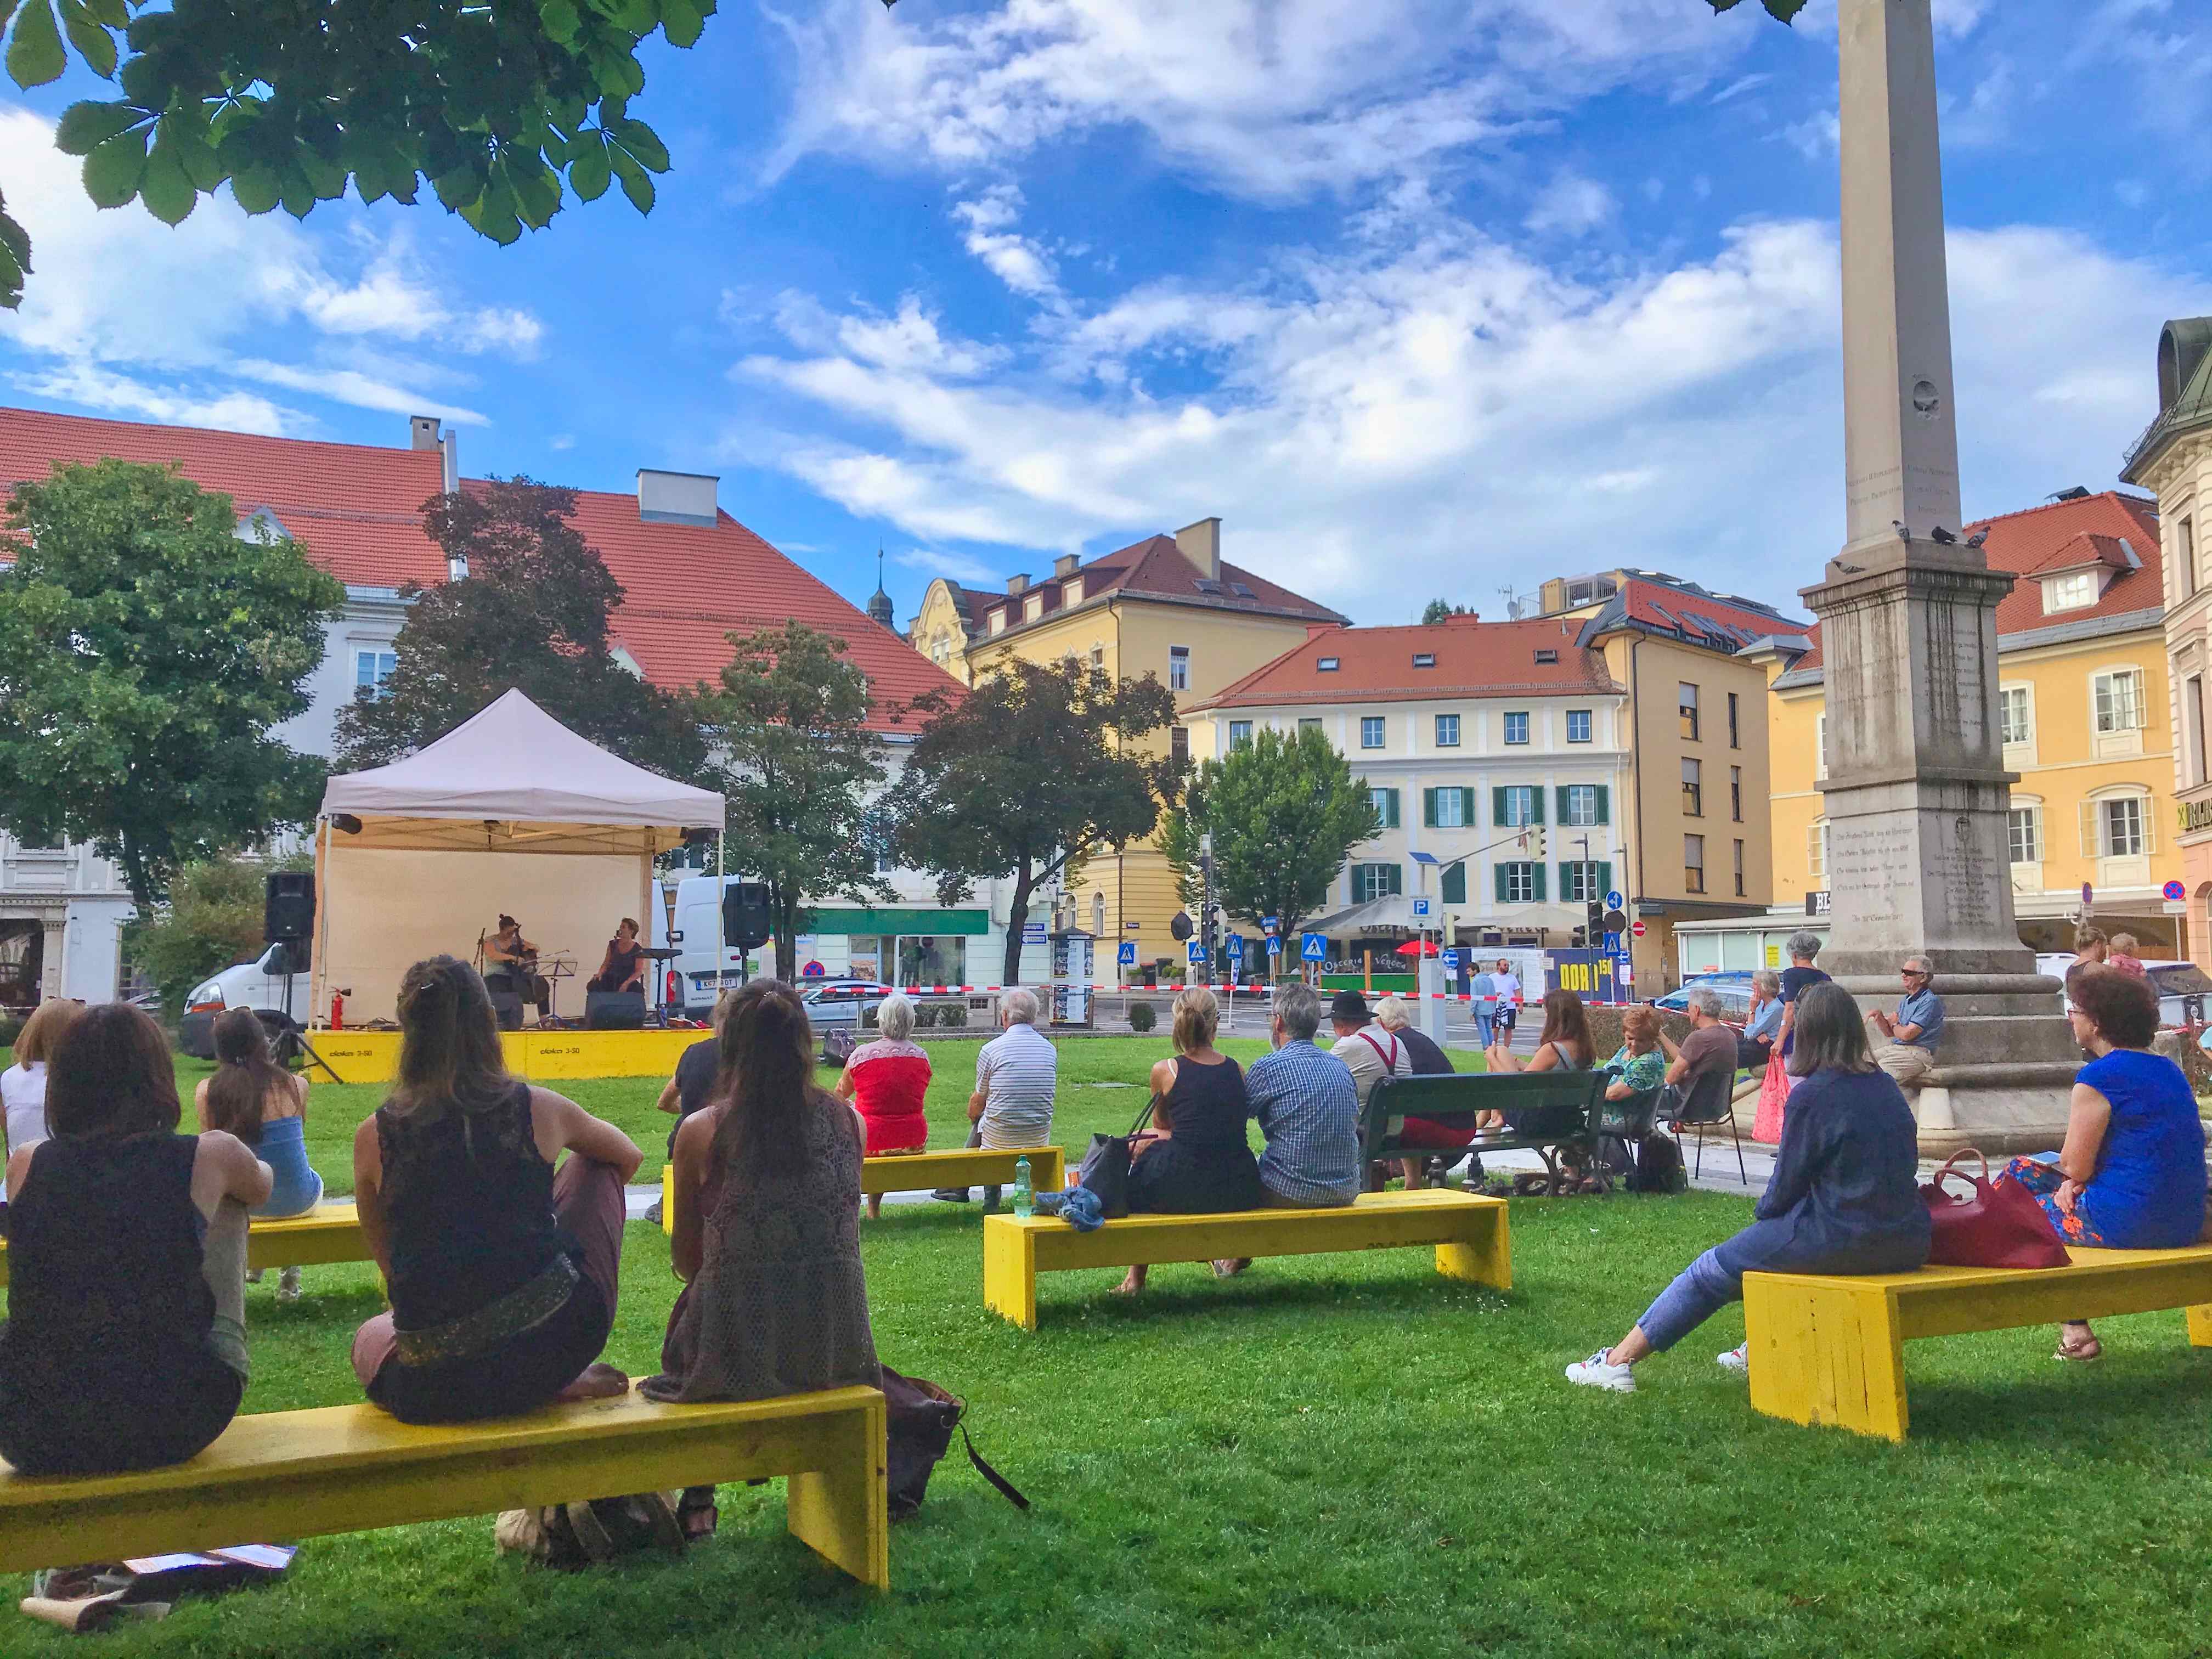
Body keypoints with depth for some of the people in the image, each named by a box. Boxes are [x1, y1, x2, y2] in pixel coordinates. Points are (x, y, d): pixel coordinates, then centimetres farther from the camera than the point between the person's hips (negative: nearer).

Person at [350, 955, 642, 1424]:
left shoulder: (374, 1137, 0)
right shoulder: (538, 1109, -2)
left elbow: (386, 1258, 14)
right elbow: (629, 1157, 20)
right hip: (555, 1341, 0)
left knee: (369, 1337, 39)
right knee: (590, 1169, 23)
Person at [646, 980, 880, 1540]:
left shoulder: (702, 1132, -10)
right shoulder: (847, 1120, -3)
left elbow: (686, 1258, 2)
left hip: (739, 1352, -2)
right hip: (836, 1345, 3)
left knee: (687, 1308, 31)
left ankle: (697, 1503, 41)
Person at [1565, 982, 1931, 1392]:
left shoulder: (1812, 1096, -13)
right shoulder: (1886, 1085, 9)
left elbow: (1786, 1185, -7)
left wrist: (1763, 1213, 15)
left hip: (1842, 1240, -7)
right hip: (1907, 1240, 7)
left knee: (1712, 1270, 7)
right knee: (1777, 1239, 34)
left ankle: (1619, 1361, 13)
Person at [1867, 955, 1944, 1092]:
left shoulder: (1930, 1002, -13)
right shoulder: (1905, 1000, 16)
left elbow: (1906, 1034, -17)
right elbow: (1889, 1033, 16)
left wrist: (1894, 1024, 5)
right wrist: (1879, 1015, -4)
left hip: (1916, 1053, -9)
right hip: (1894, 1048, 9)